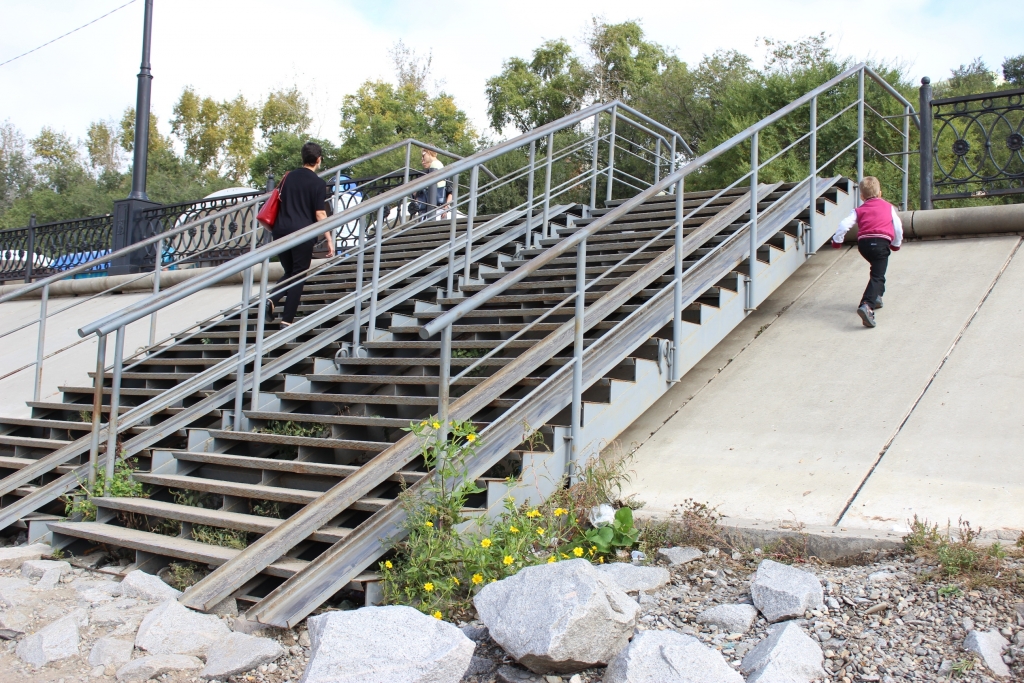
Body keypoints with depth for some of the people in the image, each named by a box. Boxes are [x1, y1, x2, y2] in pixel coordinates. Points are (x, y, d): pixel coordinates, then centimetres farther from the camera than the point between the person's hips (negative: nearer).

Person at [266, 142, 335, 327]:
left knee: (289, 272, 19)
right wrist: (329, 239, -4)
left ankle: (271, 300, -7)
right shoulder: (318, 183, -5)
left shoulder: (288, 177, 11)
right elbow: (319, 214, -8)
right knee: (298, 276, 4)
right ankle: (287, 320, 2)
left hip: (281, 230, 5)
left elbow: (279, 202, 18)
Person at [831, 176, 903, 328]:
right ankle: (866, 305, -30)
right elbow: (898, 226, 16)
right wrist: (896, 244, 30)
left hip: (863, 243, 3)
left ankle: (876, 296, 35)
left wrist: (837, 241, 18)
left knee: (877, 269, 31)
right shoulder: (888, 207, 21)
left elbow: (844, 225, 6)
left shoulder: (859, 210, 20)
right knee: (877, 276, -10)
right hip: (881, 242, -3)